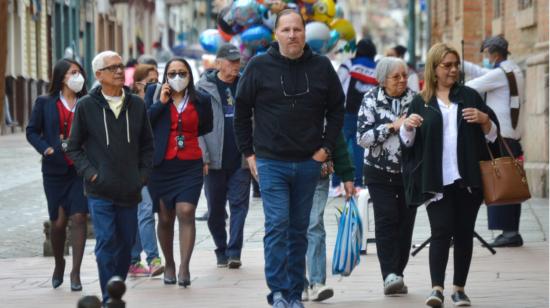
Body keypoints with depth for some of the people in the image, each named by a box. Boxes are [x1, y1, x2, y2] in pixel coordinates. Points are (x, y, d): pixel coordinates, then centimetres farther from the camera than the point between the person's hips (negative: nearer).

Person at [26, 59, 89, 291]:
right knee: (58, 221, 7)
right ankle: (59, 264, 32)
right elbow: (32, 131, 7)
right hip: (55, 169, 1)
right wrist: (46, 149, -8)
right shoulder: (44, 103, 4)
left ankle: (76, 272, -4)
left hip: (81, 169, -1)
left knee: (79, 218, -8)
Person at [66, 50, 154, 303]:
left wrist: (142, 175, 5)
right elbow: (74, 147, 5)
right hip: (100, 191, -3)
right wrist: (90, 173, -7)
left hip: (130, 190, 3)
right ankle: (109, 299, -6)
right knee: (106, 242, -9)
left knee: (126, 243, 7)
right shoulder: (87, 106, -1)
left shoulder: (137, 105, 7)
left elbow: (147, 145, 15)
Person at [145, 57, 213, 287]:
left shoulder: (200, 100, 6)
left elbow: (206, 127, 24)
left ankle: (184, 267, -17)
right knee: (165, 218, 7)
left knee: (186, 212, -14)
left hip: (190, 165, 0)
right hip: (161, 165, 0)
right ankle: (169, 264, 23)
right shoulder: (154, 94, 4)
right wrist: (161, 102, -12)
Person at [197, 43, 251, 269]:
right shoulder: (204, 87, 1)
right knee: (215, 208, 6)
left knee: (239, 205, -4)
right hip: (215, 160, -1)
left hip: (240, 159, 1)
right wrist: (203, 156, -11)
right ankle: (221, 251, 19)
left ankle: (234, 252, -4)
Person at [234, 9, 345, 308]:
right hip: (271, 162, -2)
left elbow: (336, 109, 12)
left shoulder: (321, 67, 2)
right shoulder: (259, 67, -3)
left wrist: (326, 147, 3)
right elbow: (241, 112, 5)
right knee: (277, 225, -11)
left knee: (299, 230, 8)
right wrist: (248, 152, 2)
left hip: (308, 163, 2)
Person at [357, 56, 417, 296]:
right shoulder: (371, 100, -1)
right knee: (386, 220, -12)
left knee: (405, 222, 2)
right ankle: (389, 274, -18)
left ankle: (396, 275, 11)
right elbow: (363, 137, -9)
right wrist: (393, 126, -16)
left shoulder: (415, 99, 3)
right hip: (380, 172, -2)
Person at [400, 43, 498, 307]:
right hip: (436, 181, -2)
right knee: (441, 231, -13)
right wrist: (408, 126, -12)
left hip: (468, 179, 2)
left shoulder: (469, 96, 12)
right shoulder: (420, 103, 9)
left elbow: (492, 134, 14)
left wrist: (484, 119, -8)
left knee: (464, 233, 6)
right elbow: (407, 141, 9)